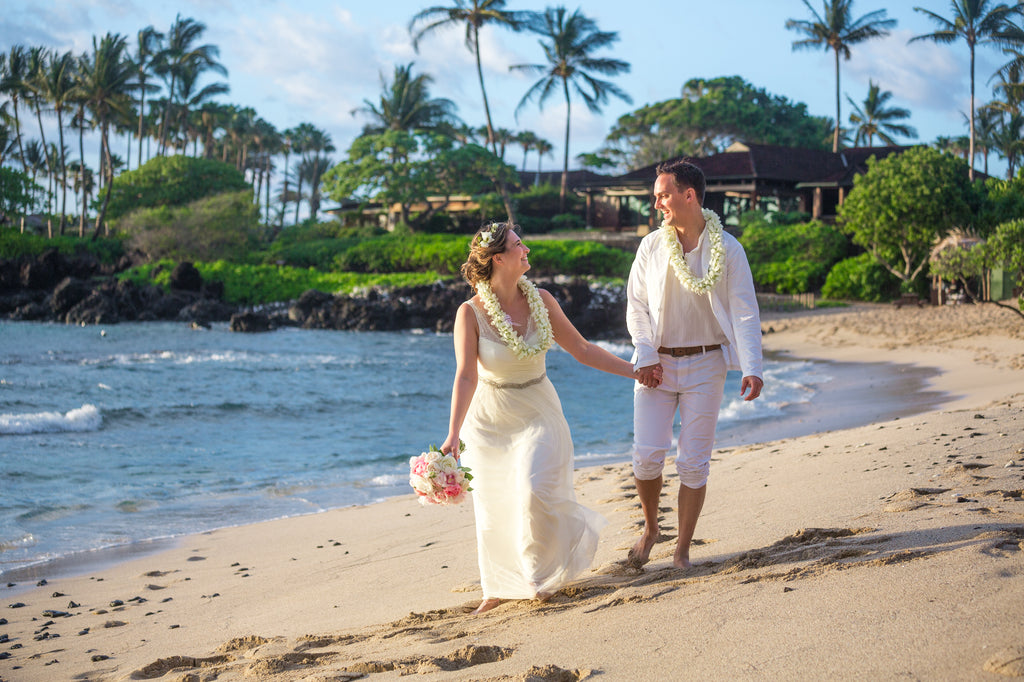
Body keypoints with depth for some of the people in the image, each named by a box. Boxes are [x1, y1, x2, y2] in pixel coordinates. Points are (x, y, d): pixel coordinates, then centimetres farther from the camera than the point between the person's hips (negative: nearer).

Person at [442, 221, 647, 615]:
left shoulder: (541, 300, -6)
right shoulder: (471, 313, -16)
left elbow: (581, 349, 3)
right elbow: (466, 377, -23)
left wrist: (635, 371, 4)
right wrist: (453, 435, -34)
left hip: (538, 413, 1)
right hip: (490, 419, -1)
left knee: (536, 492, -15)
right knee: (494, 508, 5)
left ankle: (543, 574, 15)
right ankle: (501, 587, 28)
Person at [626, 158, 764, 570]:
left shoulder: (727, 250, -4)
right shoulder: (651, 247, 1)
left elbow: (744, 312, -6)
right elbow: (636, 306, 5)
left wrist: (752, 368, -17)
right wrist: (645, 356, -8)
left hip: (704, 365, -1)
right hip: (657, 363, 1)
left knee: (694, 462, 0)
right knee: (646, 456, -6)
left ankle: (682, 551, 11)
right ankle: (650, 528, 21)